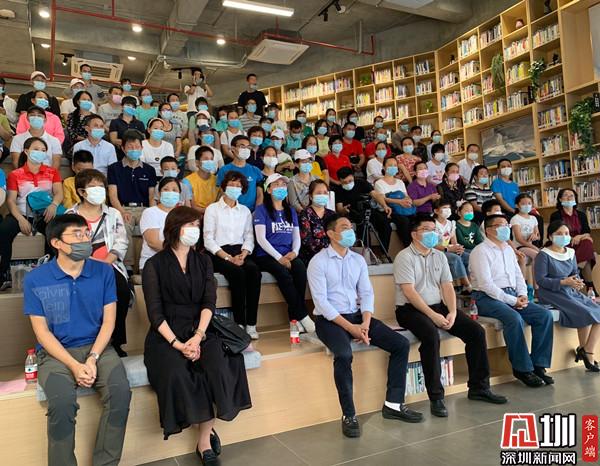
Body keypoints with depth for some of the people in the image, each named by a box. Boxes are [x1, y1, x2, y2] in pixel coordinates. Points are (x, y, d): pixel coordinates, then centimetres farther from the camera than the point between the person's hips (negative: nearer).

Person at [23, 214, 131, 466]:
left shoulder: (103, 271, 0)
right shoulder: (35, 279, -4)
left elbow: (108, 320, 0)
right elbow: (41, 331, -5)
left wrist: (92, 359, -14)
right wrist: (74, 365, -16)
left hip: (98, 347, 2)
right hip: (56, 353, -1)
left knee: (121, 391, -24)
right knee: (62, 402, -29)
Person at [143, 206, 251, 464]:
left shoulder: (203, 261, 11)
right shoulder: (155, 265, 0)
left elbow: (209, 302, 0)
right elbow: (155, 312, -6)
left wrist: (198, 336, -16)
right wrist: (177, 344, -19)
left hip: (200, 329, 2)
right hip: (167, 333, -2)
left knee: (218, 368, -26)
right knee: (176, 373, -31)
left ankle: (204, 441, -12)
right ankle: (206, 428, -4)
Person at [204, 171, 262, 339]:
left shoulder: (245, 210, 20)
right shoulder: (212, 209, 6)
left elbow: (249, 237, 10)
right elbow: (208, 240, -3)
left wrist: (243, 254, -11)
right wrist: (228, 257, -15)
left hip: (240, 251, 3)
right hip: (218, 254, -3)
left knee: (254, 270, -29)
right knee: (237, 272, -33)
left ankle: (251, 324, -27)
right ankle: (239, 323, -26)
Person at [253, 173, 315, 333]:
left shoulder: (291, 211, 21)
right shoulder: (262, 209, 4)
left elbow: (296, 236, 17)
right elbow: (261, 238, -6)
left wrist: (294, 252, -6)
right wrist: (279, 257, -15)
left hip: (287, 255, 4)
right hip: (266, 256, -4)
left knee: (300, 268, -29)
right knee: (283, 273, -33)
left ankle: (295, 317, -23)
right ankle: (302, 315, -25)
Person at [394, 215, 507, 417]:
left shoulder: (439, 256, 12)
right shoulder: (405, 257, -8)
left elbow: (447, 286, 7)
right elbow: (409, 292, -17)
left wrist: (452, 312, -10)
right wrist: (433, 315, -22)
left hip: (438, 306, 7)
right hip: (411, 309, -7)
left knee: (476, 331, -7)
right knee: (431, 335, -34)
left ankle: (478, 387, 7)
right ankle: (436, 397, -23)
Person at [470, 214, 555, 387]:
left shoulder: (508, 249, 19)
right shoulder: (480, 251, -8)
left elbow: (518, 275, 20)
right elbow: (486, 284, -16)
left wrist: (522, 295, 0)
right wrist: (512, 301, -17)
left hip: (512, 295, 8)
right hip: (488, 298, -8)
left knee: (545, 315, -10)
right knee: (514, 318, -32)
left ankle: (538, 364, -5)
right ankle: (522, 368, -17)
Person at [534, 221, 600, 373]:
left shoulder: (570, 252, 12)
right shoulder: (544, 255, -11)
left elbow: (575, 272, 17)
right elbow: (540, 279, -15)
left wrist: (577, 281, -7)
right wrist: (564, 282, -22)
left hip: (571, 291, 8)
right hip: (552, 294, -8)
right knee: (585, 313, -19)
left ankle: (586, 351, 5)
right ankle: (584, 349, 2)